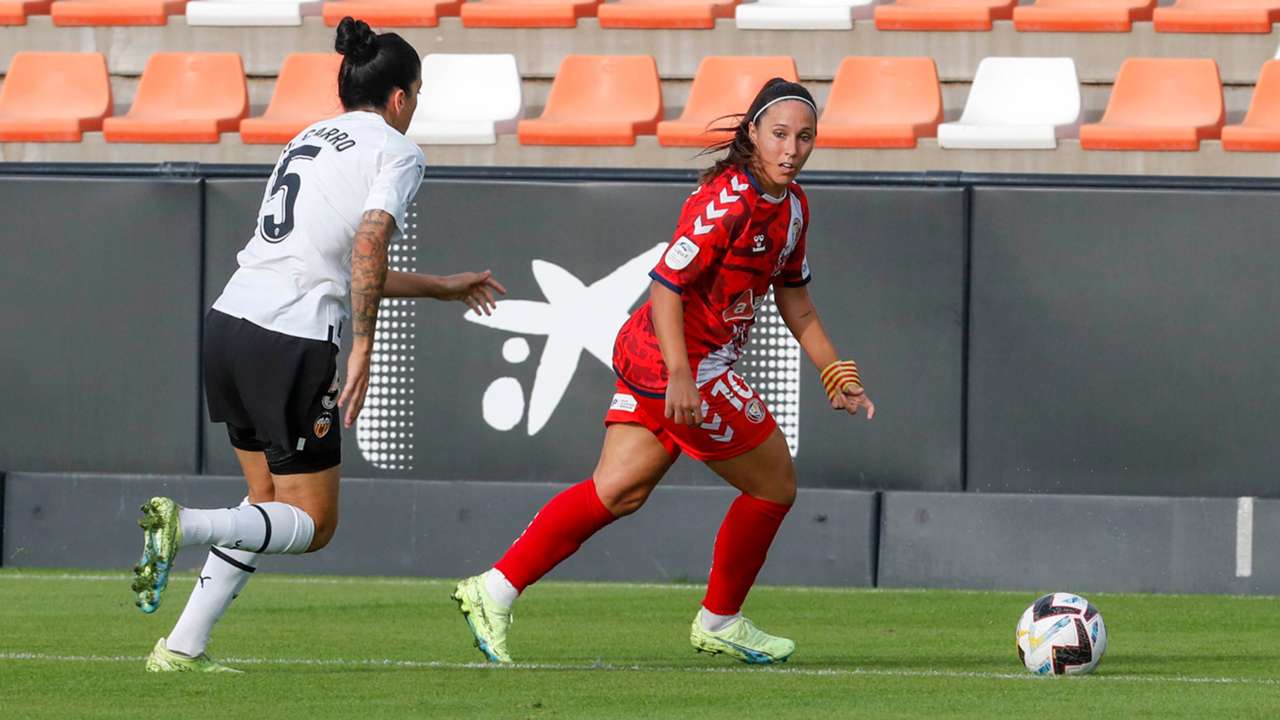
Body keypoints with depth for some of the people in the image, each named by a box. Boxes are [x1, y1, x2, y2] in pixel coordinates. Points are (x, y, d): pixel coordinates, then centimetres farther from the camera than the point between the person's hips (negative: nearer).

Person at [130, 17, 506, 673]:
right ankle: (186, 526, -22)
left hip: (229, 323, 8)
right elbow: (367, 248, -18)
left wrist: (442, 288, 40)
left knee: (271, 502, 20)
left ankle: (184, 647, 11)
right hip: (292, 343, -8)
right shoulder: (397, 152, -1)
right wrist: (362, 350, -18)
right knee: (313, 524, 2)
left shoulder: (308, 141, 22)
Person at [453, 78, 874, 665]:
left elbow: (793, 298, 23)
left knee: (616, 493, 7)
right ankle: (720, 622, 22)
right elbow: (666, 285, -24)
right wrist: (681, 376, -33)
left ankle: (496, 589, 3)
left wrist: (837, 376, 21)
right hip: (686, 364, -9)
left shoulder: (791, 204, 10)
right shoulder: (728, 199, -20)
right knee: (775, 484, 4)